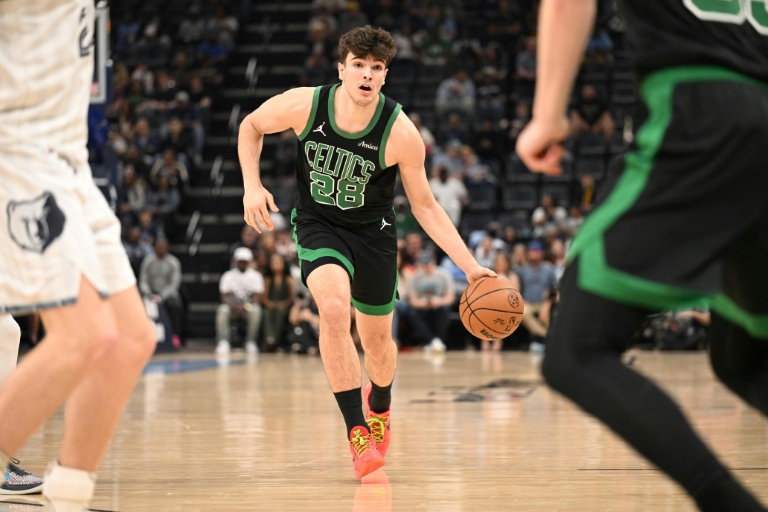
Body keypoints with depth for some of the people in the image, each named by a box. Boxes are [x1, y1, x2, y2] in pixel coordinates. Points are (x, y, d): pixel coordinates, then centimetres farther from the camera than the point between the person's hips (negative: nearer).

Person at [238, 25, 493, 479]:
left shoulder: (400, 133, -23)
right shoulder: (303, 105, -21)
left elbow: (425, 206, -12)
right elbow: (251, 126, 1)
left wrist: (470, 265, -18)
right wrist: (253, 186, -12)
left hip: (373, 229, 1)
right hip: (318, 224, -1)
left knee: (376, 339, 12)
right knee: (335, 308, -29)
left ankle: (380, 405, 50)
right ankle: (357, 432, -21)